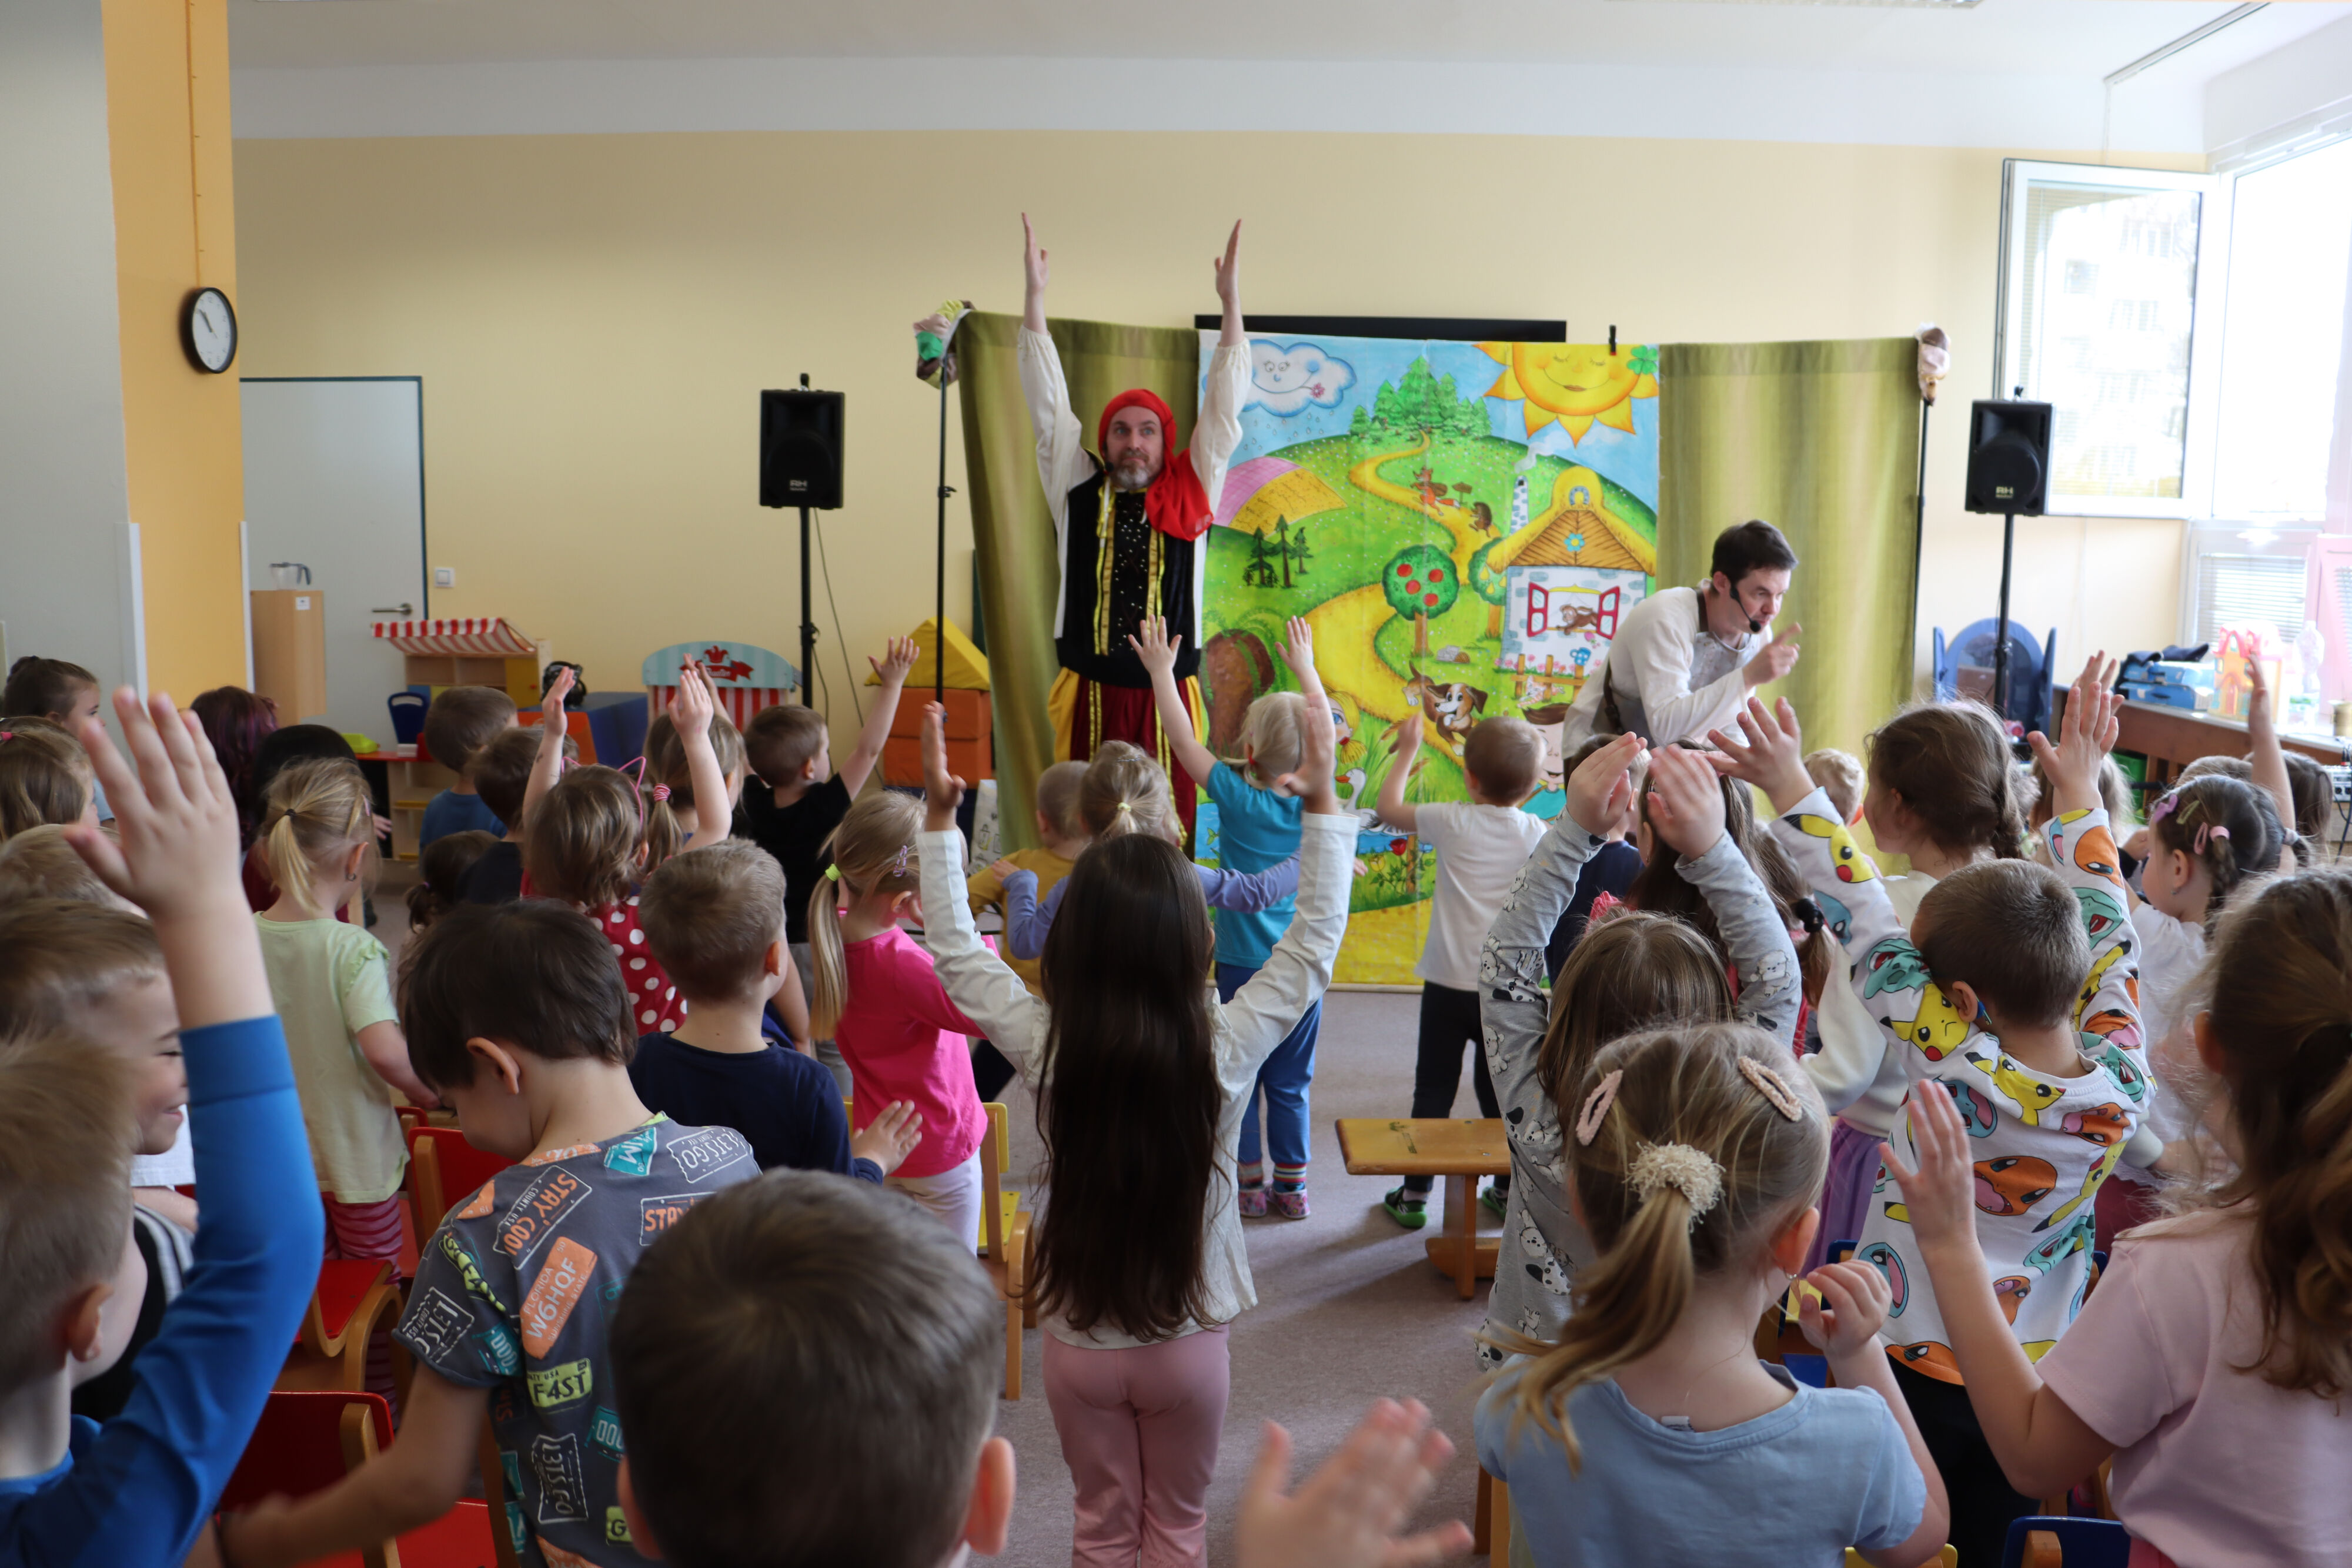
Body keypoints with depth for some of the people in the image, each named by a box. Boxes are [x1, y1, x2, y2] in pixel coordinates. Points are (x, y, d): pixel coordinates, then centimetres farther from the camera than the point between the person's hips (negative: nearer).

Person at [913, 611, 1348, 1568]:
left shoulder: (1044, 1047, -20)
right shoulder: (1226, 1048, -22)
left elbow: (957, 952, -4)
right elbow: (1317, 935, -12)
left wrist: (938, 815, -1)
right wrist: (1322, 793, -11)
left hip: (1080, 1341, 1)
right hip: (1188, 1339, -1)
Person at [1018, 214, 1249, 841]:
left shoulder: (1191, 495, 8)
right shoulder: (1078, 492, 8)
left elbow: (1223, 410, 4)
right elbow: (1049, 403, 7)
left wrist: (1231, 303, -2)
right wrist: (1034, 294, 3)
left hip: (1167, 694, 0)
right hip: (1090, 694, 0)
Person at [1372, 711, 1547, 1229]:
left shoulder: (1453, 822, -10)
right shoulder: (1537, 833, -3)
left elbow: (1388, 807, 3)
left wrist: (1408, 750, 13)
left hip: (1450, 984, -2)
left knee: (1433, 1090, 7)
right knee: (1498, 1089, 17)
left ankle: (1414, 1195, 14)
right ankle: (1507, 1189, 27)